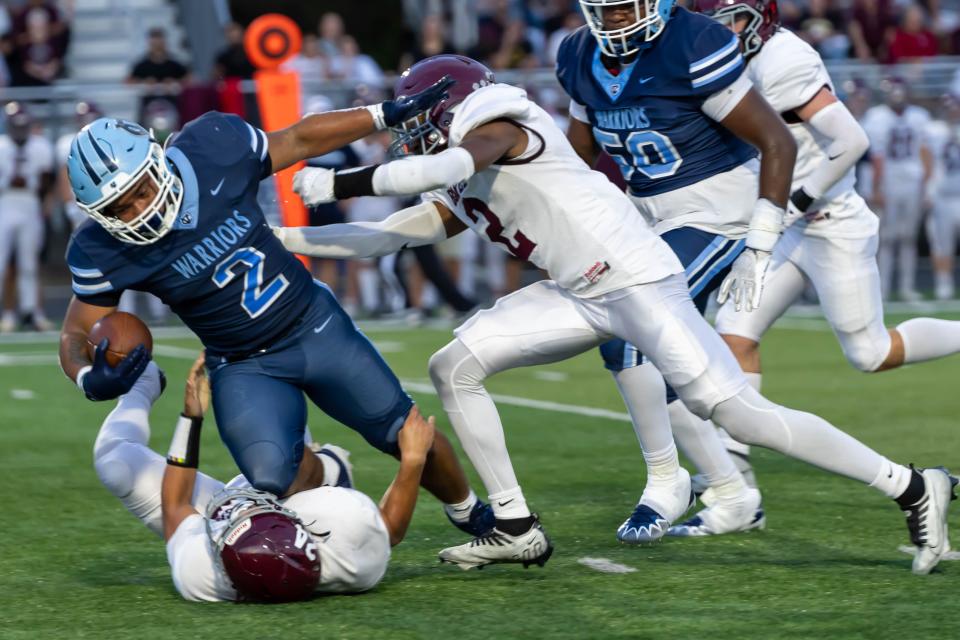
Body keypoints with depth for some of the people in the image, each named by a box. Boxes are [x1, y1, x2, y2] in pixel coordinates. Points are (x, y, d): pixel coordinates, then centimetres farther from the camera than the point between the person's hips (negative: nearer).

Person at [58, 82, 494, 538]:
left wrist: (388, 113, 0)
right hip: (244, 368, -1)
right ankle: (325, 475, 9)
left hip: (315, 325, 1)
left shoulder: (211, 150, -20)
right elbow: (76, 334, -8)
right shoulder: (103, 253, -20)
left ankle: (470, 514, 39)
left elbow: (299, 141, -3)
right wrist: (90, 378, -31)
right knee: (275, 479, -26)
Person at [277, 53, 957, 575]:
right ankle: (517, 528, 5)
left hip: (635, 278, -9)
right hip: (580, 295, 9)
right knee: (455, 367, 1)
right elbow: (383, 236, 24)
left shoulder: (499, 124, -6)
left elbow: (447, 164, -25)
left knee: (735, 409, -16)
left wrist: (336, 183, -20)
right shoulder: (457, 198, 21)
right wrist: (283, 239, 21)